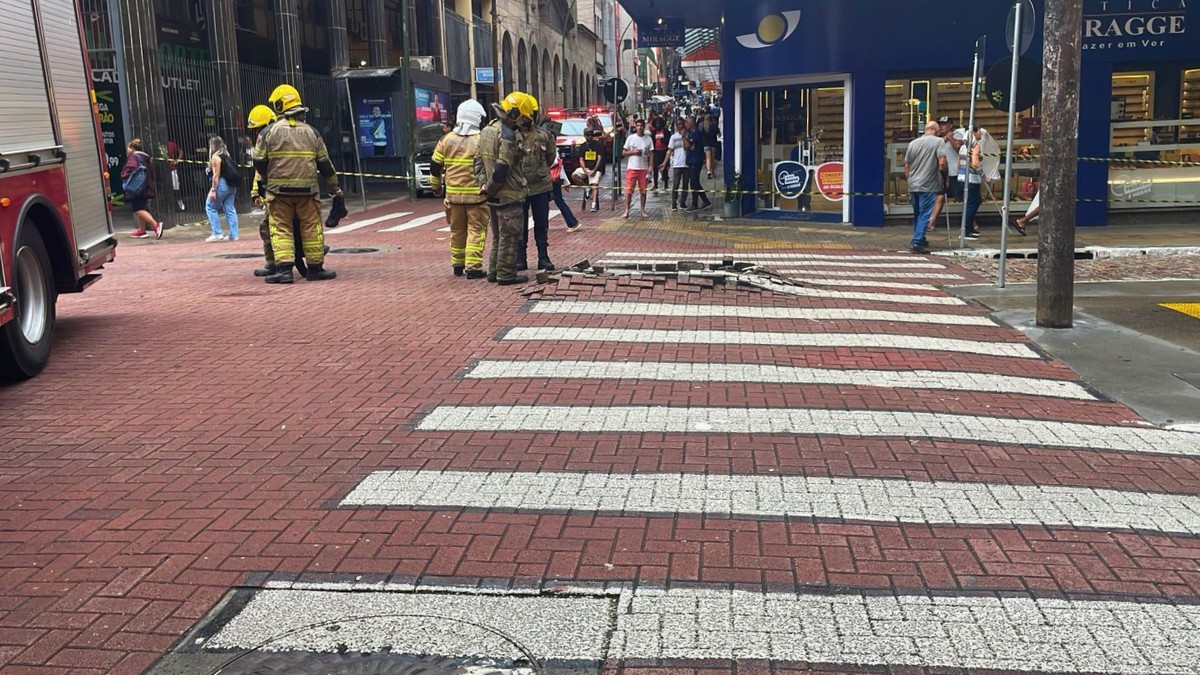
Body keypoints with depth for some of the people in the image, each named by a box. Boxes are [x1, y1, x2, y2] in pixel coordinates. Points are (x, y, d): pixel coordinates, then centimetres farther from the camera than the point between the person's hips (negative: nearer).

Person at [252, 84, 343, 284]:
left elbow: (259, 162, -1)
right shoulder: (311, 133, 6)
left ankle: (284, 268, -6)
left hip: (279, 191, -1)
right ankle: (315, 268, 12)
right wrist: (335, 188, 19)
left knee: (281, 229, 3)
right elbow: (325, 164, 8)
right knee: (311, 228, 8)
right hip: (307, 190, 2)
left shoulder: (269, 132, -2)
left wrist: (268, 179, 19)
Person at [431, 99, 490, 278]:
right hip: (476, 195, -4)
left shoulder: (446, 140, 3)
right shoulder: (482, 141, -9)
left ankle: (457, 265, 24)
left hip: (453, 194, 4)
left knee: (457, 231, 16)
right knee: (476, 231, 1)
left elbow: (435, 167, 9)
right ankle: (473, 267, -5)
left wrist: (436, 186, 22)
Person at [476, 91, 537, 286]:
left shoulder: (488, 131, 11)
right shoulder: (509, 136, -20)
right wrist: (489, 188, -12)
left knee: (498, 236, 19)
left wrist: (484, 184, 5)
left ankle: (494, 271, 25)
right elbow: (502, 169, -24)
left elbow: (479, 161, 12)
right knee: (509, 237, 1)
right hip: (509, 195, -9)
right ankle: (506, 275, 6)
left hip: (494, 196, 9)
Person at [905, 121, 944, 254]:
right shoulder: (938, 141, -5)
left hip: (913, 185, 6)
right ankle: (917, 242, -10)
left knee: (917, 214, 17)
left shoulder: (913, 143, 11)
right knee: (924, 215, -4)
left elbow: (906, 166, 15)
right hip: (927, 186, -6)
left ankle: (919, 240, 27)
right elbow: (941, 162, -13)